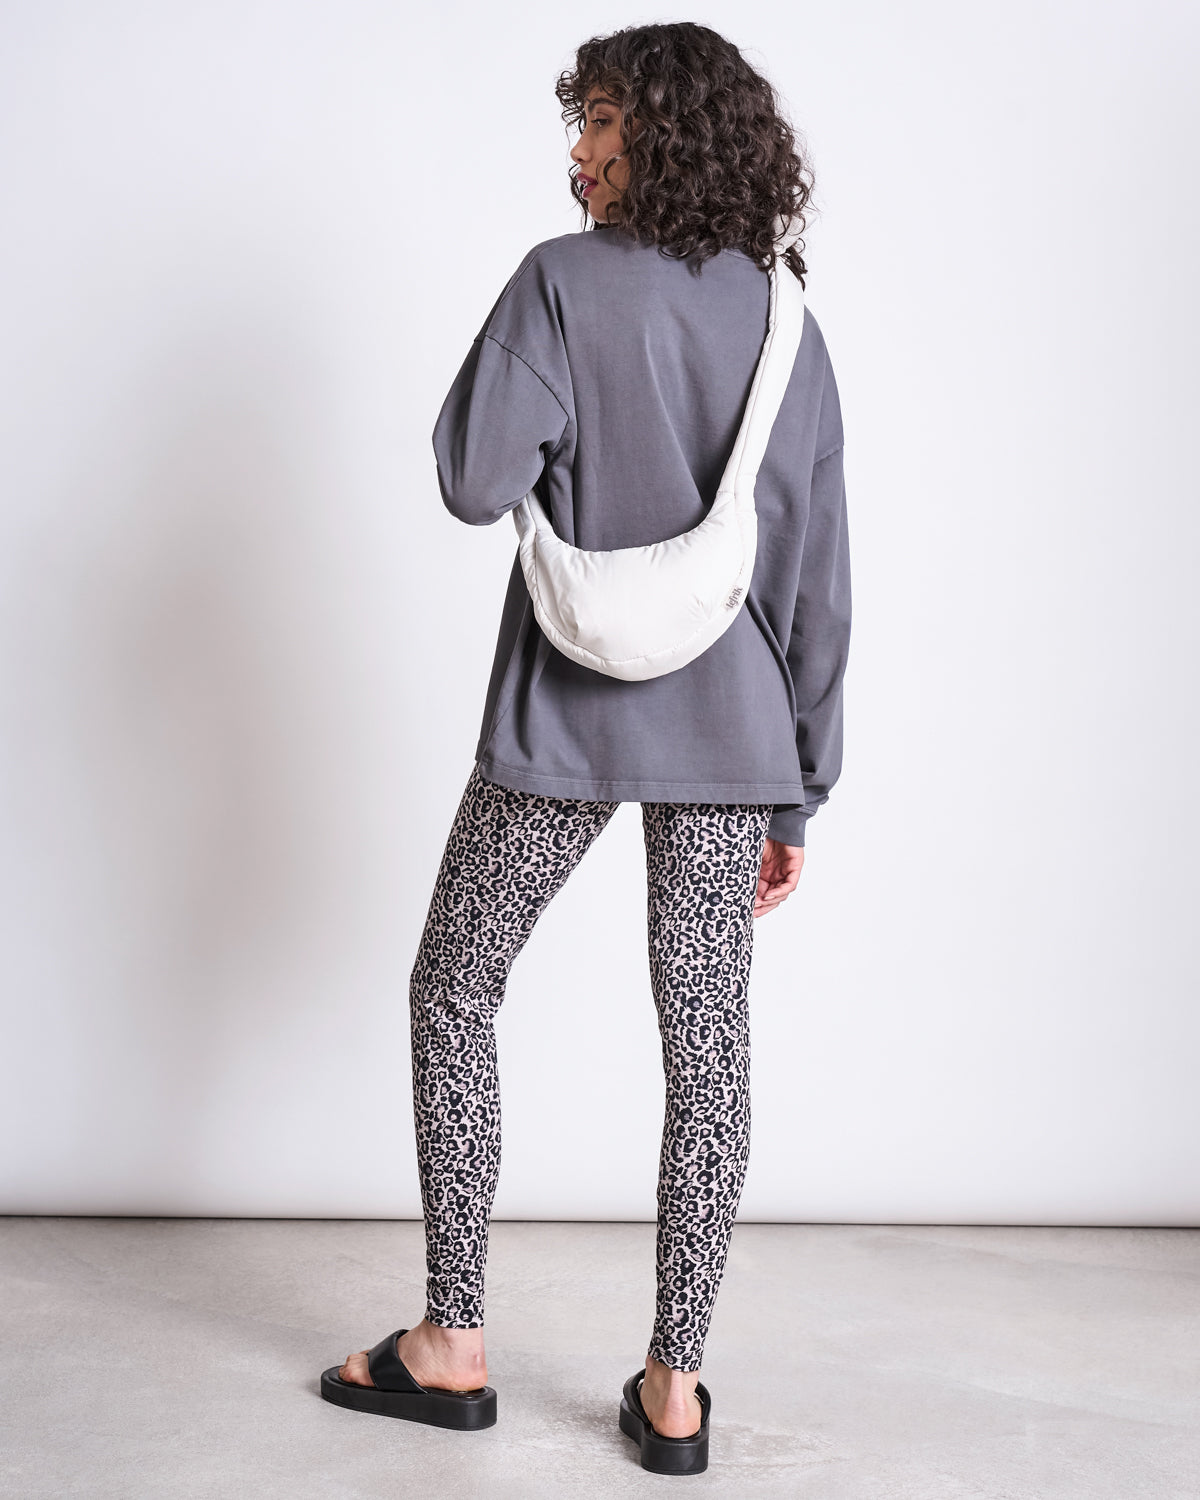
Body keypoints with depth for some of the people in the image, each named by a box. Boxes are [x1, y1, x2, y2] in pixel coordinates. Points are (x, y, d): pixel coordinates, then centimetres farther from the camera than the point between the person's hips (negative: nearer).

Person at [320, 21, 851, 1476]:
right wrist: (798, 792, 12)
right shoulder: (789, 326, 8)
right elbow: (819, 582, 7)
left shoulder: (565, 280, -6)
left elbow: (475, 481, -13)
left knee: (455, 988, 13)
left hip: (569, 713, -4)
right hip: (731, 726, 4)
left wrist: (493, 372, 9)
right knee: (709, 1041, 6)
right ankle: (674, 1385, 15)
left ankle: (452, 1343, 17)